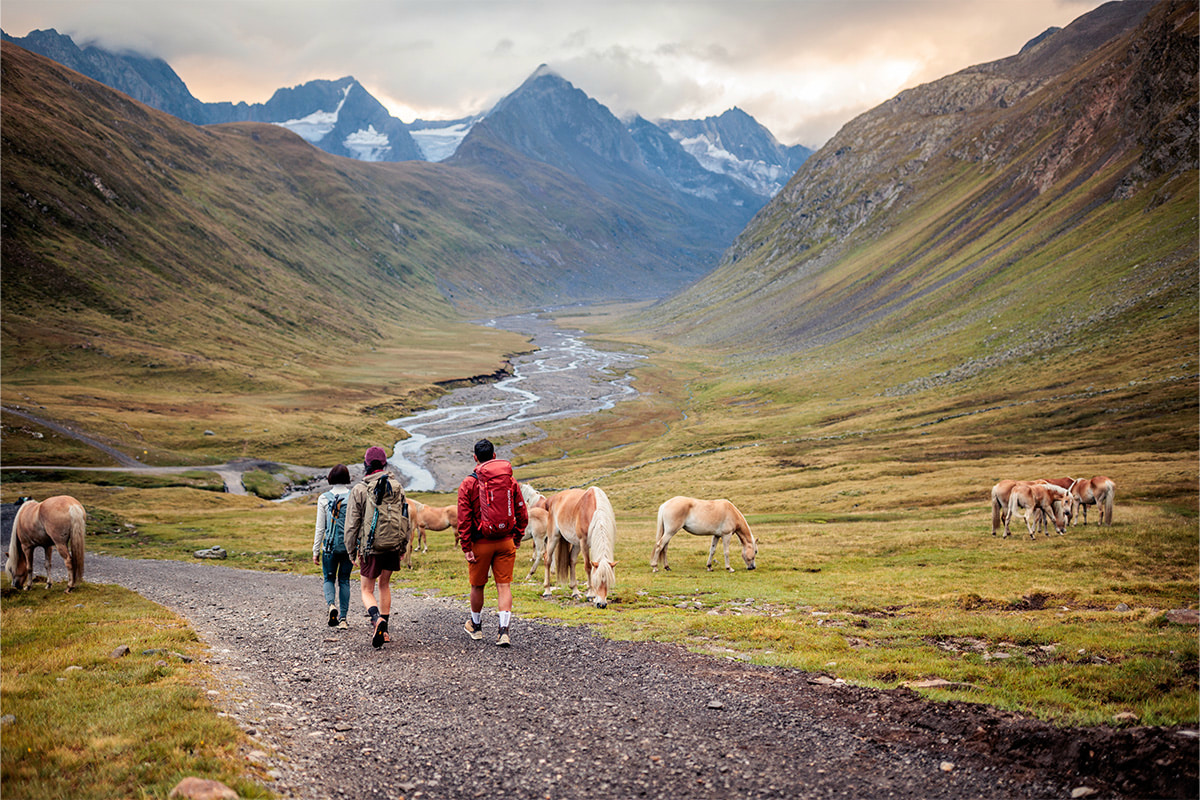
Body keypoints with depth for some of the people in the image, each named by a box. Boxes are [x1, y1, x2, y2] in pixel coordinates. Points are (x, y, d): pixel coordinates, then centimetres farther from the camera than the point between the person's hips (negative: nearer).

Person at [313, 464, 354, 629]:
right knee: (344, 580, 12)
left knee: (329, 579, 14)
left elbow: (320, 527, -2)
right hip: (349, 546, 1)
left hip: (330, 546, -1)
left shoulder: (324, 498, -4)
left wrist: (316, 550, 5)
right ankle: (343, 618, 10)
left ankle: (331, 605, -14)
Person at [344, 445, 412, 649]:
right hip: (393, 547, 3)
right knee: (384, 585, 20)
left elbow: (352, 523, -3)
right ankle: (383, 631, 20)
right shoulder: (396, 487, 4)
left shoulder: (359, 490, -5)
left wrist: (352, 551, 7)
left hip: (370, 548, -3)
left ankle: (377, 619, -23)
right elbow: (406, 519, 8)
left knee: (367, 590, 7)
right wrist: (403, 546, 17)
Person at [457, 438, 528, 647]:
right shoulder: (510, 481, 3)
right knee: (504, 585, 3)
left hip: (481, 542, -2)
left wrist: (466, 547, -7)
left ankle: (476, 626, 33)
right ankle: (504, 631, -8)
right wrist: (517, 538, 18)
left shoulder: (468, 483, -7)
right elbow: (522, 514, 6)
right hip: (506, 542, 2)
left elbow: (464, 519, -10)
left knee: (477, 585, 15)